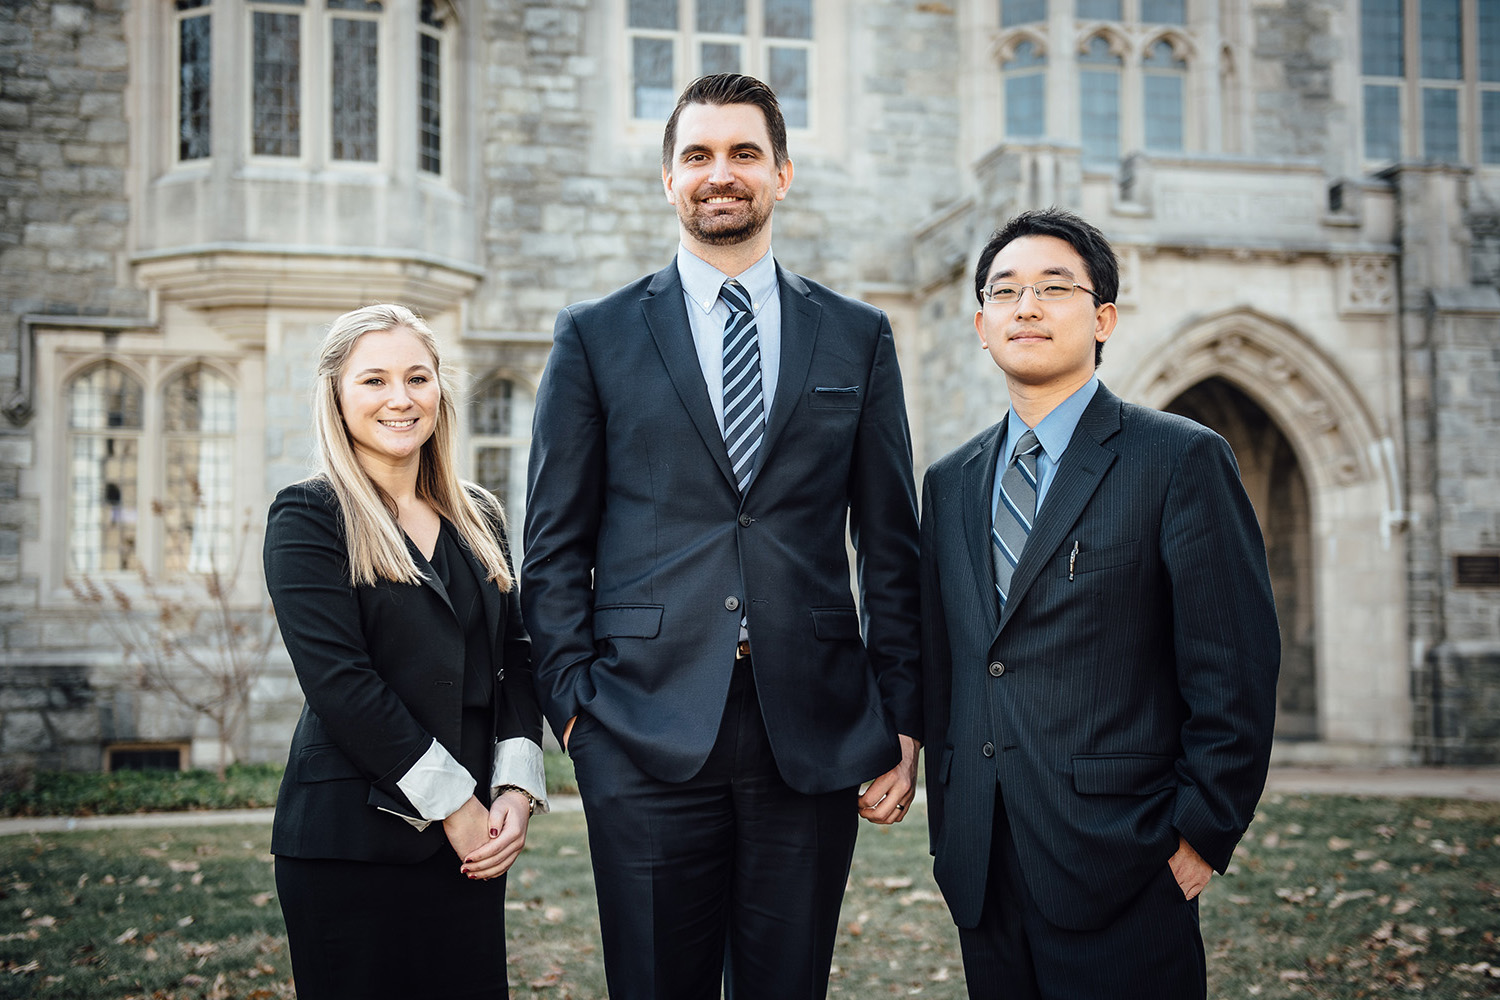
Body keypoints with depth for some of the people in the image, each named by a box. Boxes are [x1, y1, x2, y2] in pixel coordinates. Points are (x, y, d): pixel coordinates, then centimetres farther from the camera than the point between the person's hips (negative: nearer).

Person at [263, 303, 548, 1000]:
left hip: (471, 838, 5)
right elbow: (338, 680, -13)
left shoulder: (478, 518, 13)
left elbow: (513, 661, 12)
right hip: (350, 840, -5)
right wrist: (454, 803, -13)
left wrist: (516, 788, -3)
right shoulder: (308, 517, -4)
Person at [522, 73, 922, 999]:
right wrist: (574, 701, -3)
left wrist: (901, 719, 4)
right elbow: (555, 546, 6)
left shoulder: (858, 337, 10)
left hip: (814, 735, 1)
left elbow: (891, 546, 9)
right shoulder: (595, 336, 6)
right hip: (649, 734, -1)